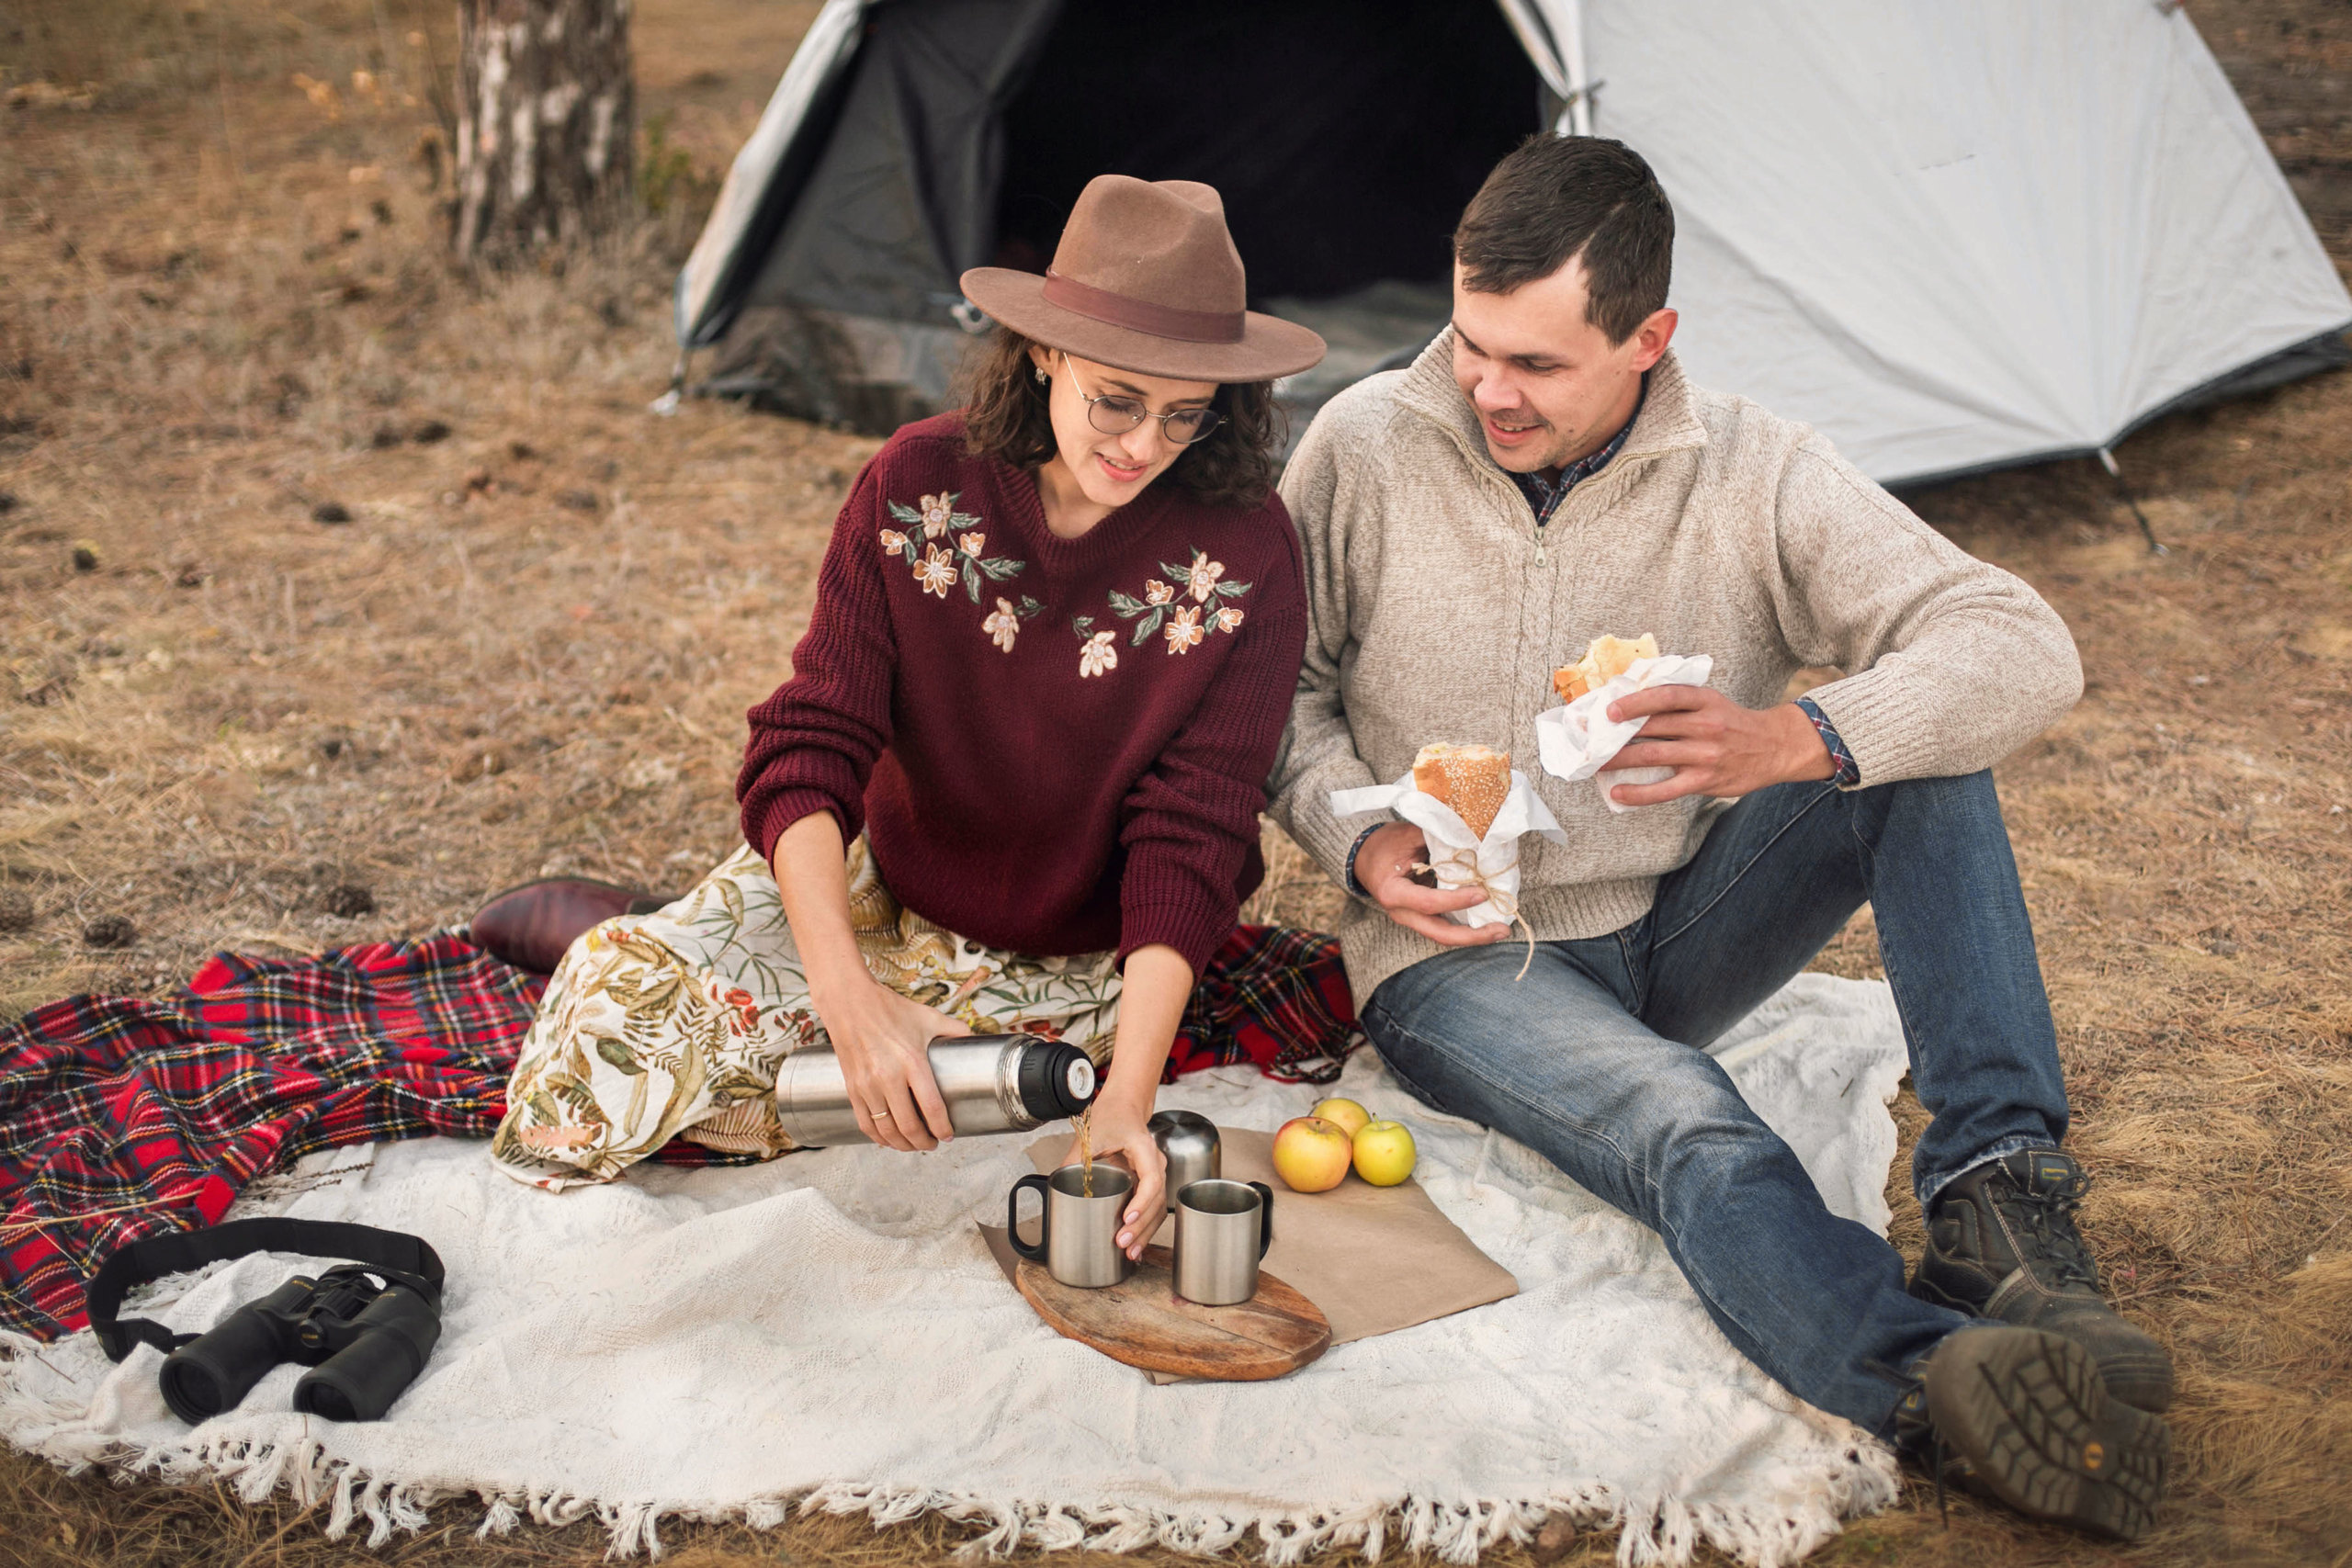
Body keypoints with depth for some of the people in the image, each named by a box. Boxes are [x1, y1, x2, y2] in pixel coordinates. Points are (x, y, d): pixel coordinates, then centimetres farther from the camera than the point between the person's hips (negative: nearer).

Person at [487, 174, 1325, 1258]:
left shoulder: (1244, 554, -18)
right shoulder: (920, 486, -14)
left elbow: (1189, 839, -19)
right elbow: (808, 749, -18)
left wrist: (1128, 1097, -31)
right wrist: (849, 996, -35)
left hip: (1081, 966, -2)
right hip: (881, 894, 2)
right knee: (625, 990, -22)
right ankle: (612, 933, 9)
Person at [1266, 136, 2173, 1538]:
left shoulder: (1754, 474, -10)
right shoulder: (1368, 449, -9)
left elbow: (2024, 649, -18)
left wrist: (1792, 741, -36)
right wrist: (1356, 840, -15)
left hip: (1675, 931, 3)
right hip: (1462, 961, -2)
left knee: (1919, 739, -22)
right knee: (1686, 1131, -35)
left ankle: (1997, 1188, -28)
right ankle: (1945, 1378, -60)